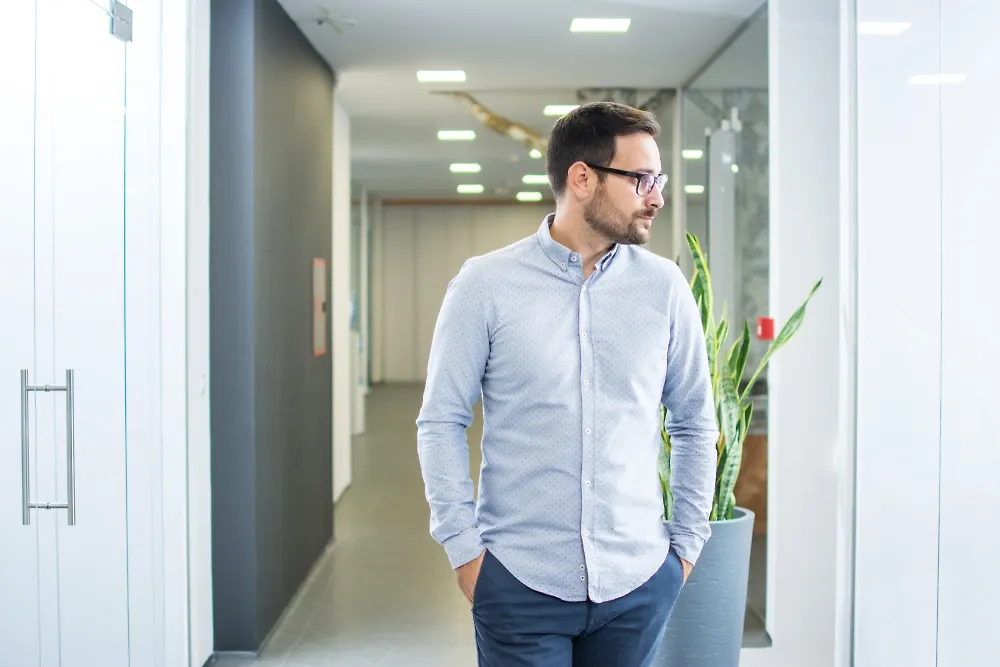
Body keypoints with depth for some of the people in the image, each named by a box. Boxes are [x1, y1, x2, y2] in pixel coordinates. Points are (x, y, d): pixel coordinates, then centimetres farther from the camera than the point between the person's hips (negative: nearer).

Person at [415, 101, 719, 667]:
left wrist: (687, 542, 8)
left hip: (639, 579, 2)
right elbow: (441, 422, -2)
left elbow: (695, 421, 9)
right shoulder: (485, 285, -5)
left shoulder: (665, 286, 1)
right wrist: (464, 548, -5)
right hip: (520, 579, -2)